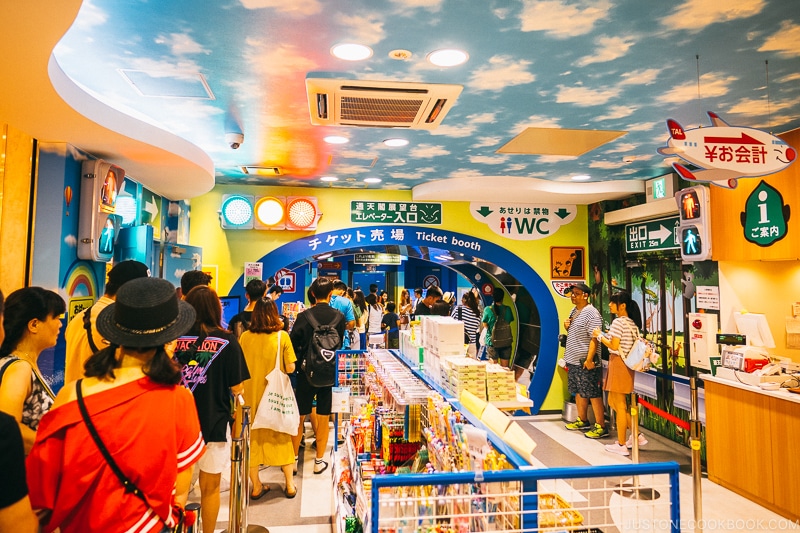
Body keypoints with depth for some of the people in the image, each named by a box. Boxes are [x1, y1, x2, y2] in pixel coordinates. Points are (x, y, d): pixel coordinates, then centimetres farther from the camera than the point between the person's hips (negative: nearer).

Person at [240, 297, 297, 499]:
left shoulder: (245, 337, -7)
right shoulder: (282, 336, -13)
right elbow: (290, 367, -12)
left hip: (250, 394, 2)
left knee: (252, 436, 15)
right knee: (281, 436, 14)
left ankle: (256, 486, 24)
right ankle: (290, 485, 22)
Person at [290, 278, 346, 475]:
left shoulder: (303, 316, -13)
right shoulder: (339, 317, -7)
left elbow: (293, 344, -8)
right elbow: (339, 344, 4)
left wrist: (300, 360, 10)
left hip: (306, 371, -1)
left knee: (299, 417, 12)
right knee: (323, 418, 11)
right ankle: (319, 461, 20)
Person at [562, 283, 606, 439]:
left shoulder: (591, 313, -15)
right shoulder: (574, 311, 14)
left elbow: (594, 339, -20)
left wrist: (589, 359, -24)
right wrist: (567, 327, 4)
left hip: (586, 363, -9)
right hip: (573, 361, 9)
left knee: (593, 394, -3)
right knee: (578, 392, 17)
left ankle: (600, 427, 5)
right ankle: (582, 420, 30)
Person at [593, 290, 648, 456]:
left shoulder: (618, 322, -15)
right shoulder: (632, 323, 12)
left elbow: (614, 346, -19)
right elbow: (625, 343, 15)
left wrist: (600, 336, -5)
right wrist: (608, 336, 15)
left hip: (618, 362, -9)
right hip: (627, 363, 9)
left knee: (620, 405, -1)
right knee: (613, 401, 18)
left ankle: (621, 445, 8)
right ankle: (637, 435, 21)